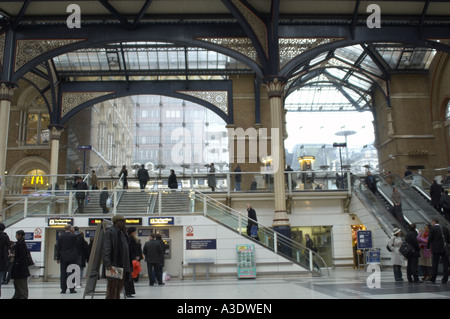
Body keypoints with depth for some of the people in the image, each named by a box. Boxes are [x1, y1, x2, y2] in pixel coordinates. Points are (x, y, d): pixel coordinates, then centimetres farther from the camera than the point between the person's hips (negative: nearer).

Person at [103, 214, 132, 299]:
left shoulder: (123, 233, 19)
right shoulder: (110, 232, -7)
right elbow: (106, 249, -17)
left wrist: (129, 265, 18)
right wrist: (108, 264, -27)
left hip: (123, 267, 9)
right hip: (114, 266, -9)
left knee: (119, 290, 13)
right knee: (112, 292, -5)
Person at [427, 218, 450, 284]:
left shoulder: (432, 228, -6)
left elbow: (429, 238, -9)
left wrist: (427, 246, 2)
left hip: (436, 249, -3)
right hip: (445, 249, 3)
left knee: (434, 264, 6)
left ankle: (433, 279, 9)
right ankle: (445, 279, 6)